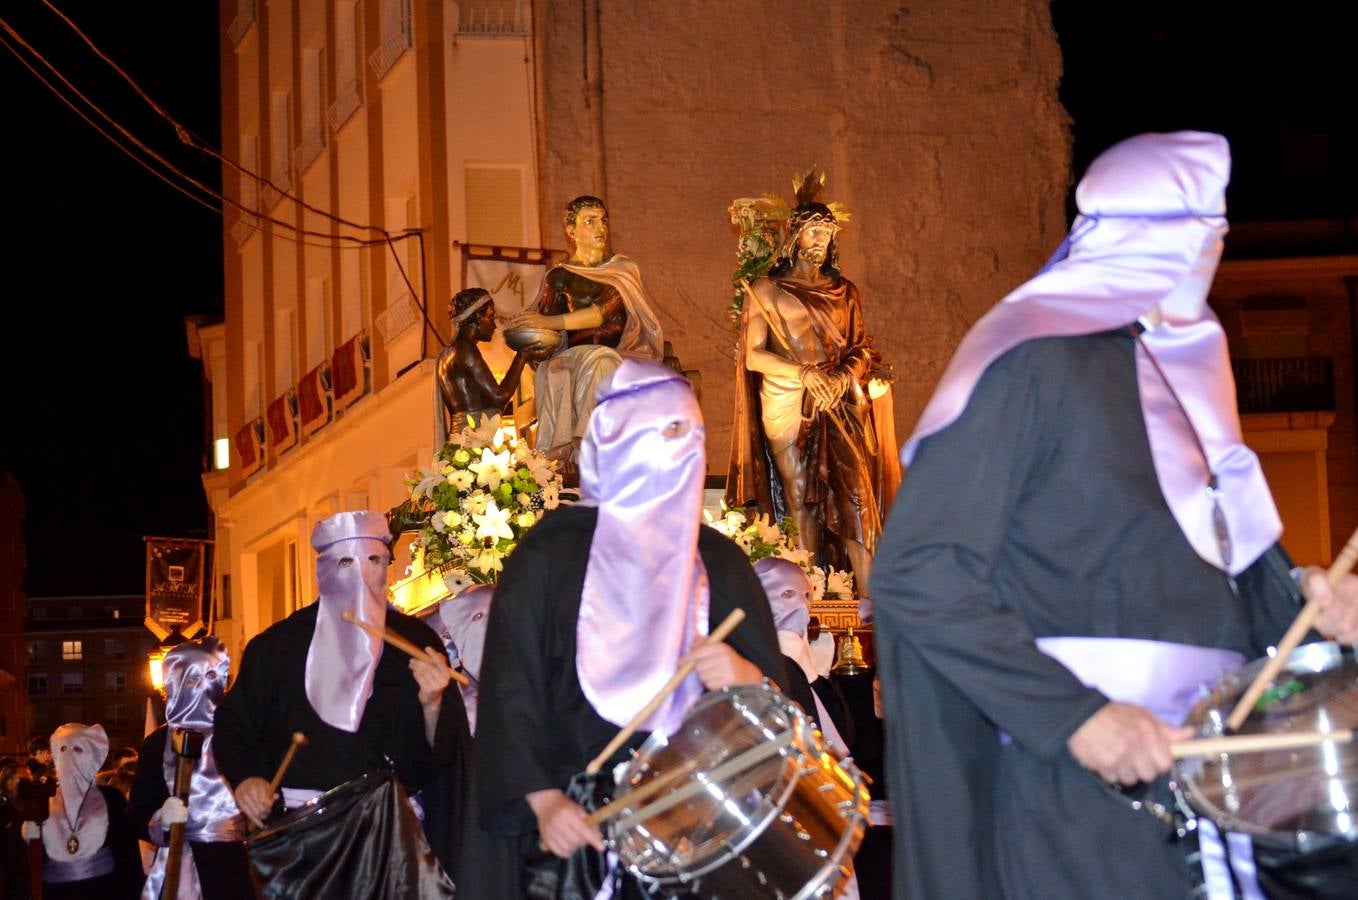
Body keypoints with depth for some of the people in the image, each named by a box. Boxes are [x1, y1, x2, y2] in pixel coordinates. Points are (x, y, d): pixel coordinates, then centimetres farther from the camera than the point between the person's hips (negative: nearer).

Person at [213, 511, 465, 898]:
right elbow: (232, 722, 11)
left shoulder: (415, 641, 3)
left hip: (383, 829, 0)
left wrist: (432, 704, -19)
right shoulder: (279, 643, 3)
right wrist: (242, 778, -7)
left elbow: (445, 752, 1)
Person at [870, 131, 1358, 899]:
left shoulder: (1183, 367, 16)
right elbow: (917, 574, -16)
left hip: (1212, 777, 8)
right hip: (1081, 790, -8)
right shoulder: (1034, 360, -10)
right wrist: (1074, 714, -22)